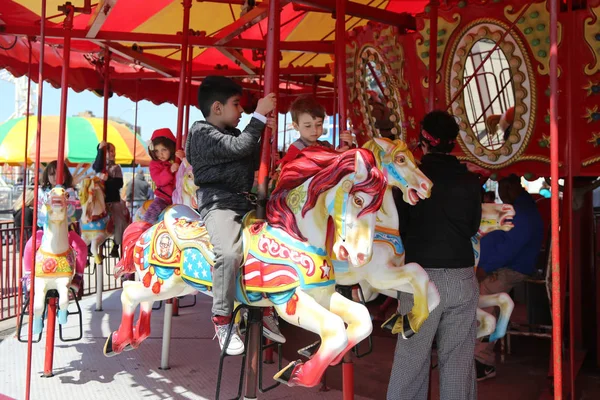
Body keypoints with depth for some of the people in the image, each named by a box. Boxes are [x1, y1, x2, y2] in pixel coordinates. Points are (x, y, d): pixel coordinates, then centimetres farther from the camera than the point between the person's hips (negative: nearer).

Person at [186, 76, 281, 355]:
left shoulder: (233, 134, 18)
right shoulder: (203, 133, -6)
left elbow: (255, 160, 24)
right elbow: (240, 148, -19)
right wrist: (260, 115, -12)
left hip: (246, 204, 9)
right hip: (218, 204, -9)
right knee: (230, 252, -34)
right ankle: (222, 320, -16)